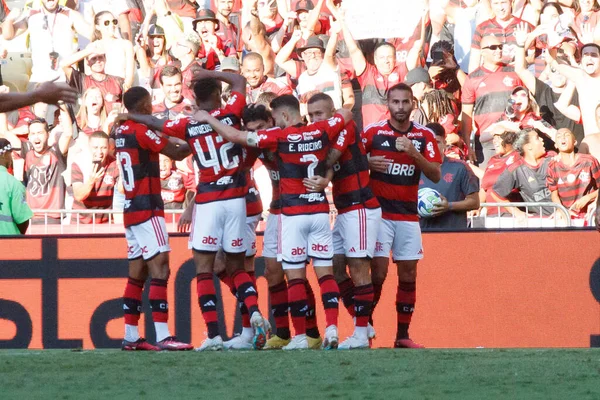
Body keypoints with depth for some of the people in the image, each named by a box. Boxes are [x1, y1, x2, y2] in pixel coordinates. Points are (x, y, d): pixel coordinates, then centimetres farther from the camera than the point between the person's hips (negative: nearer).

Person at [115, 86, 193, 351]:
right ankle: (162, 336, -21)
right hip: (147, 209, -9)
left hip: (130, 209, 9)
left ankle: (130, 336, 13)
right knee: (160, 269, -13)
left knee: (137, 273, 12)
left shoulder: (121, 132, 11)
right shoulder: (142, 132, -13)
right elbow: (176, 153, -11)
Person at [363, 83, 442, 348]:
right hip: (380, 212, -3)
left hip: (409, 214, 3)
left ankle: (403, 335, 8)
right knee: (379, 270, -11)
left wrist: (413, 153, -18)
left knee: (408, 273, 2)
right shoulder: (373, 132, -2)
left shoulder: (424, 136, 4)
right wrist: (369, 163, -15)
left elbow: (435, 175, -4)